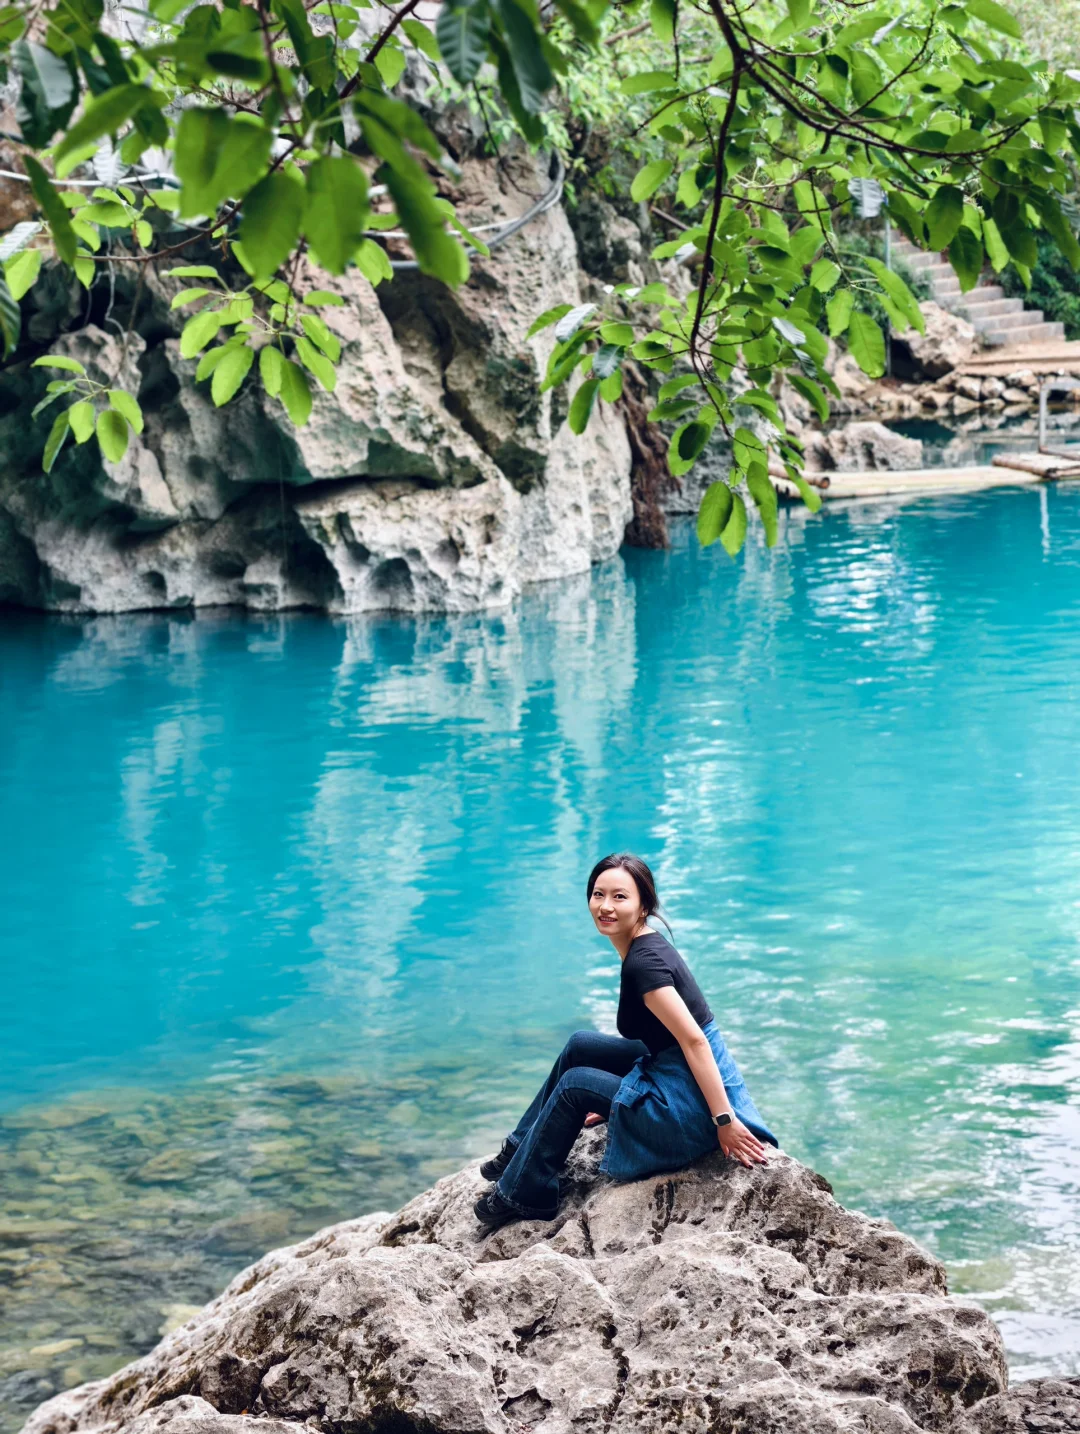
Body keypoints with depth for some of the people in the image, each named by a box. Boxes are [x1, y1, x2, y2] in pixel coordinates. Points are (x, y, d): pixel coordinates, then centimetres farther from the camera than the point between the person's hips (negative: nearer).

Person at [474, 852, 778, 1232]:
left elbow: (694, 1039, -26)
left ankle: (522, 1195, 21)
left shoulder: (644, 962, -20)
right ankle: (521, 1148, 31)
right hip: (679, 1080, 9)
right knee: (581, 1045, 17)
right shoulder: (647, 946, 9)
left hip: (690, 1109, -9)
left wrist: (724, 1121, -26)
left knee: (574, 1085, 4)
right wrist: (611, 1105, 28)